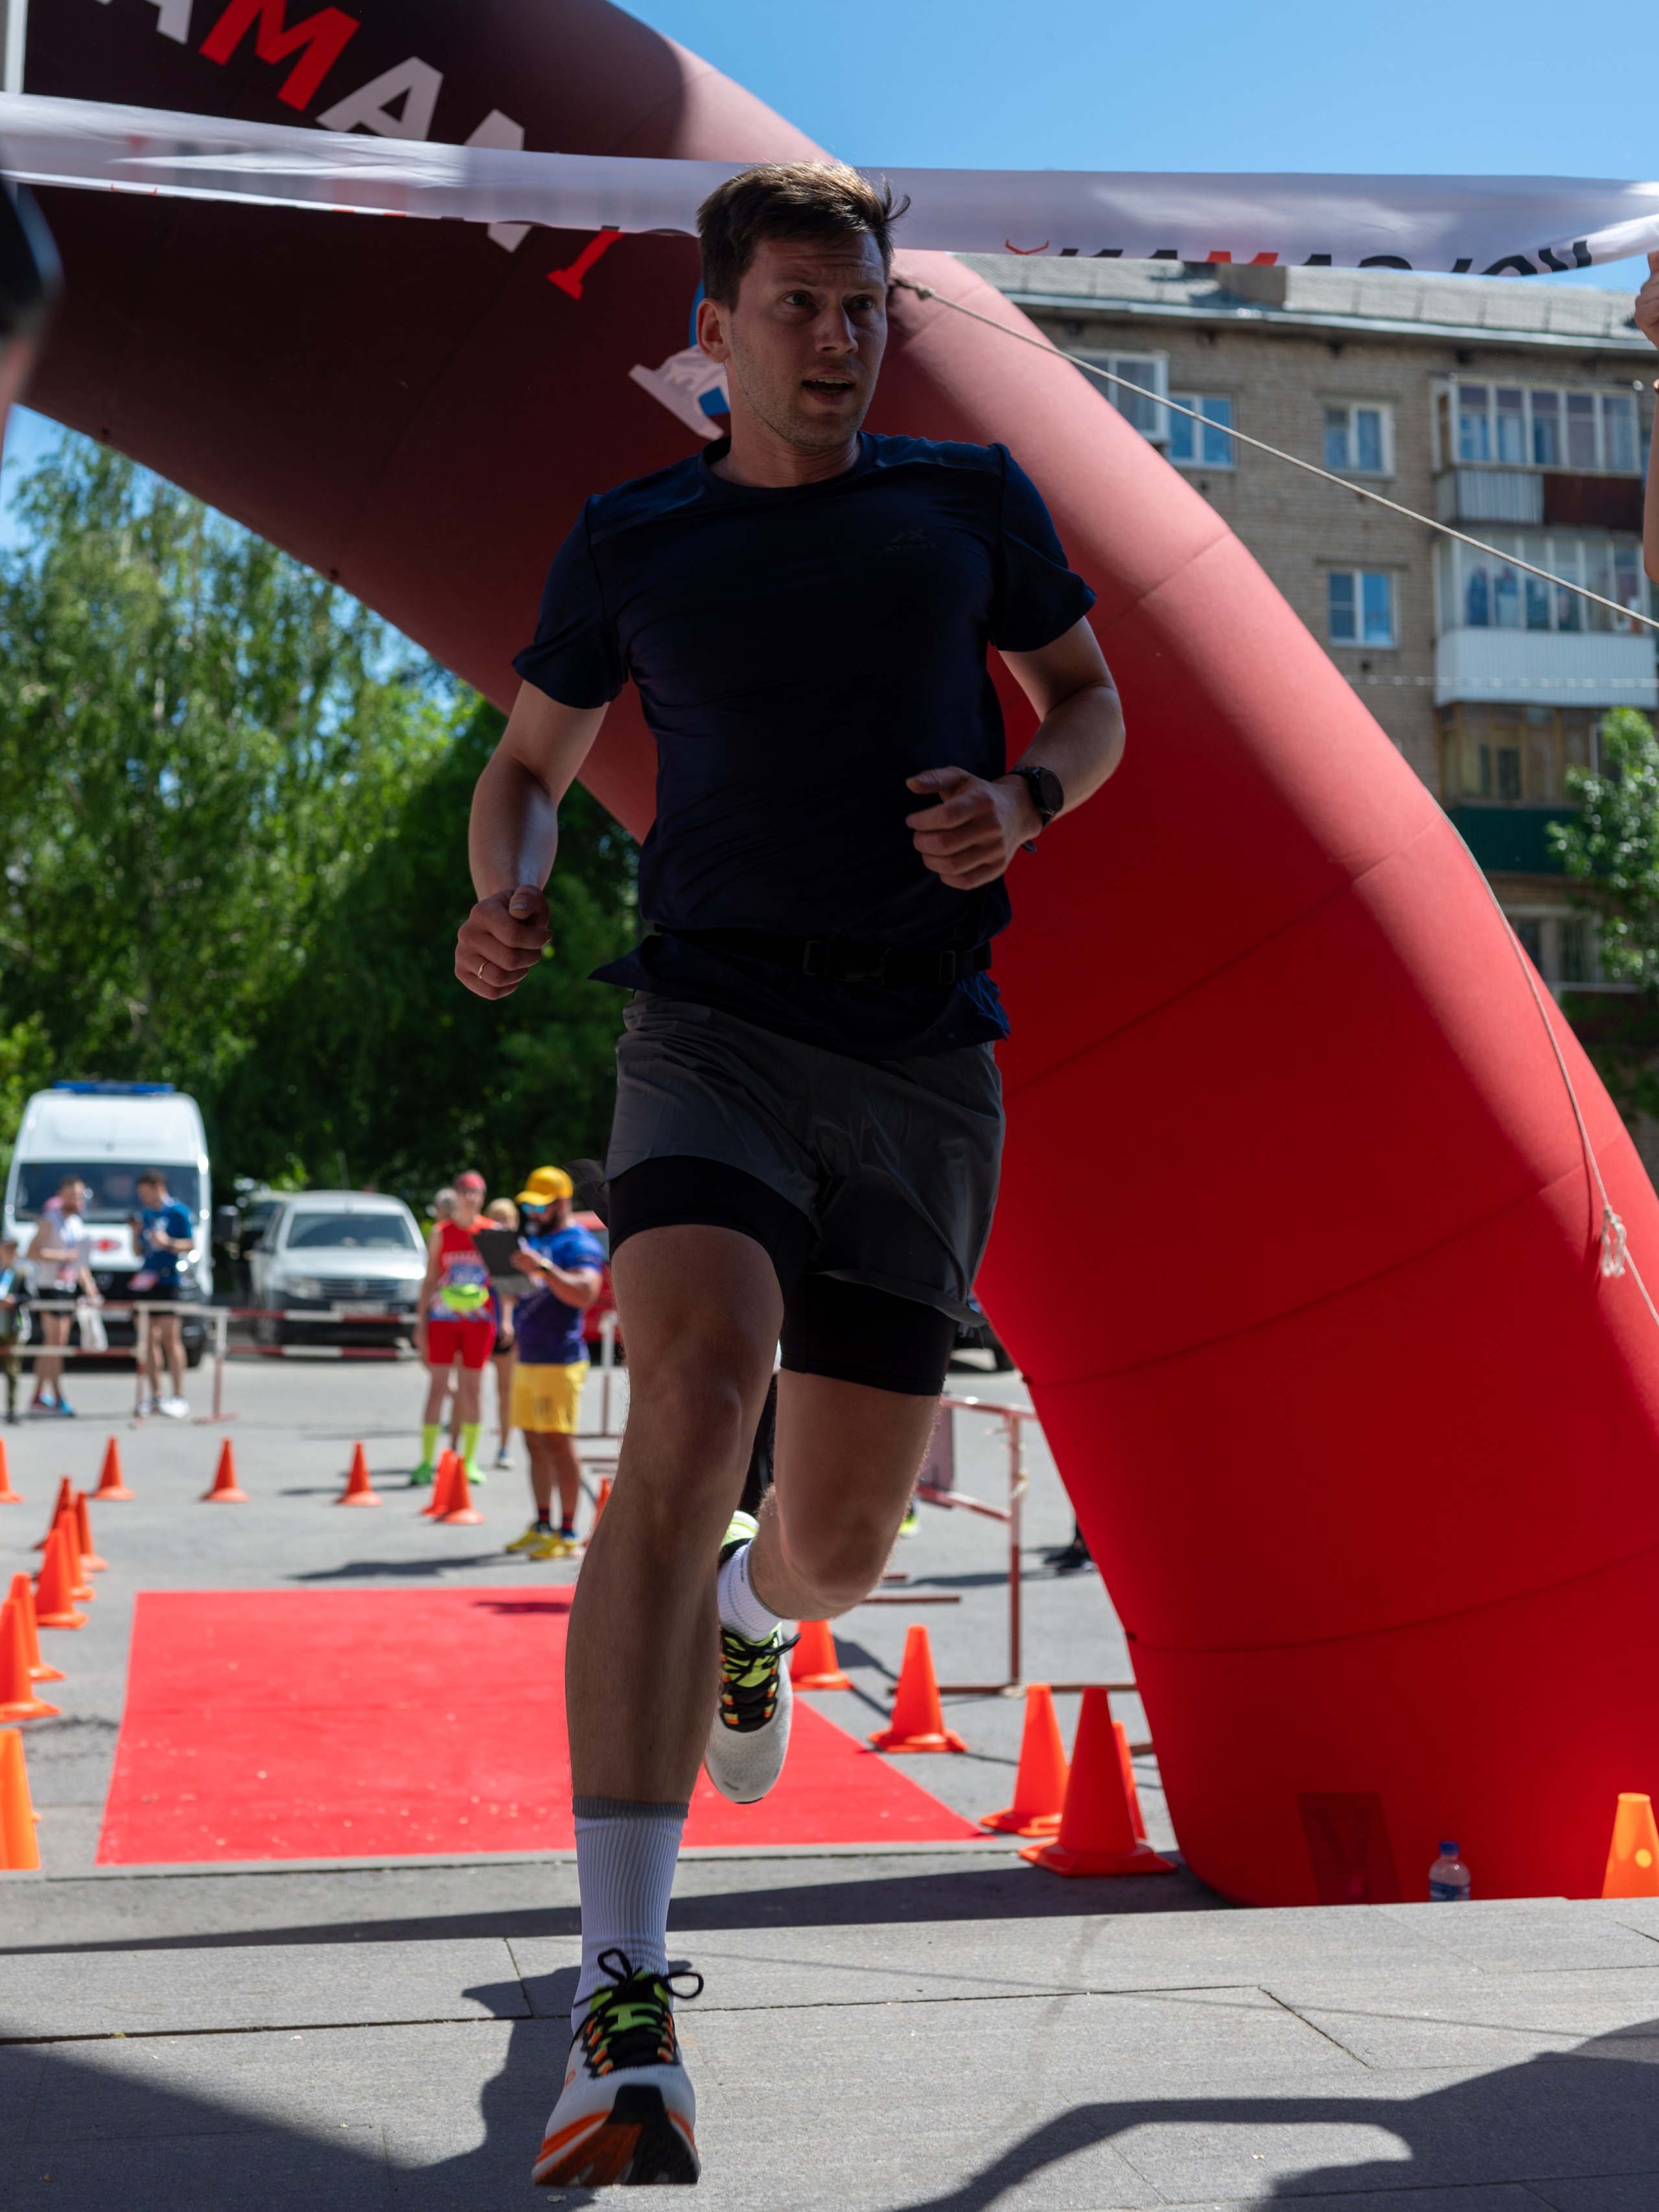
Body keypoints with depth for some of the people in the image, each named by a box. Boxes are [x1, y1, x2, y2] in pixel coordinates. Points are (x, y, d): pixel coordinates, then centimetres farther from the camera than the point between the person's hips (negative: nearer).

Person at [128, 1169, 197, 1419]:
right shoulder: (144, 1214, 17)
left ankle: (179, 1396, -9)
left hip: (169, 1281, -6)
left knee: (170, 1337, -10)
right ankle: (155, 1394, 12)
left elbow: (190, 1244, -6)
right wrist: (136, 1234, 3)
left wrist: (168, 1243, -21)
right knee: (150, 1339, 6)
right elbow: (139, 1252, 21)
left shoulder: (178, 1213, -2)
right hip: (145, 1280, 6)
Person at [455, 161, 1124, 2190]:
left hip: (926, 1056, 2)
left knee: (839, 1547, 5)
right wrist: (506, 898, -4)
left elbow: (1089, 698, 20)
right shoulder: (629, 541, 10)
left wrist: (1024, 802, -3)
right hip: (715, 1018, -2)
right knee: (695, 1398, -28)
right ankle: (623, 2006, -25)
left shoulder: (971, 497, 12)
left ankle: (746, 1610, 47)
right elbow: (528, 759, 19)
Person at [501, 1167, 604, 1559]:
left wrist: (542, 1268, -33)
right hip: (526, 1360, 9)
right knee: (535, 1444, 11)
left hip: (559, 1361, -9)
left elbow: (584, 1293, -25)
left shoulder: (579, 1244, -10)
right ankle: (542, 1526, 17)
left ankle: (567, 1533, -6)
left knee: (559, 1443, -9)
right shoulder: (532, 1238, 18)